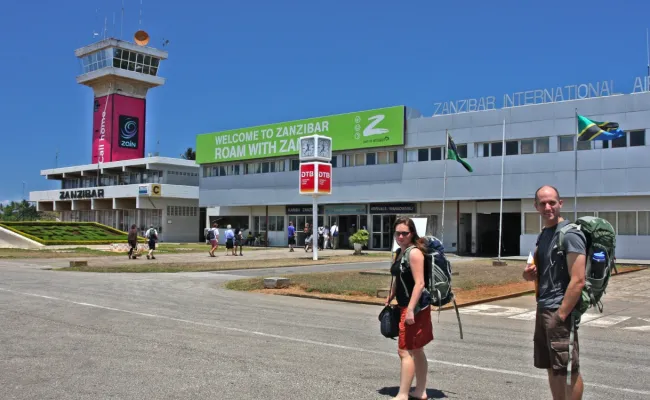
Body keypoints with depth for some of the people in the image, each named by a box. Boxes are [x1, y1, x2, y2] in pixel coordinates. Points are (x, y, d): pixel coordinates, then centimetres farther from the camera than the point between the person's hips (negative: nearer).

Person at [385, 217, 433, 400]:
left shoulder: (414, 252, -17)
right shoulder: (399, 252, 12)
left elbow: (419, 283, -23)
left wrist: (410, 310, -26)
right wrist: (390, 298, 22)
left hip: (415, 307, -10)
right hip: (405, 306, 10)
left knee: (405, 351, -7)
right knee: (416, 350, 17)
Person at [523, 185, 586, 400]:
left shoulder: (570, 234, -14)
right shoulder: (543, 234, 13)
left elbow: (578, 281, -20)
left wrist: (560, 315, -21)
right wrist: (529, 273, 1)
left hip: (560, 310, -9)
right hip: (543, 308, 9)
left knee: (568, 370, 0)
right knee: (552, 367, 16)